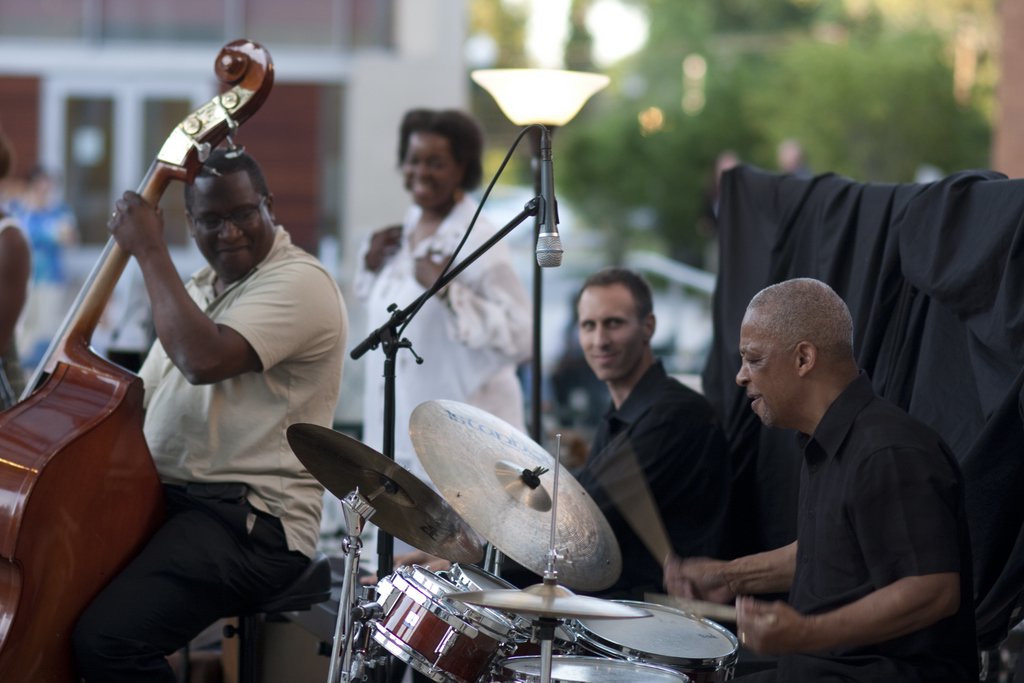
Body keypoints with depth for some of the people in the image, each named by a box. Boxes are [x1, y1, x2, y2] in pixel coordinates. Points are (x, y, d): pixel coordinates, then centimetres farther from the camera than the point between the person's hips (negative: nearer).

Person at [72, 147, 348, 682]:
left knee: (107, 638, -27)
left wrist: (149, 252, -15)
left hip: (252, 521, -9)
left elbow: (203, 359, -24)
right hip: (163, 497, 9)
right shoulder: (199, 287, 20)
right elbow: (142, 398, 23)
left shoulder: (299, 282, -9)